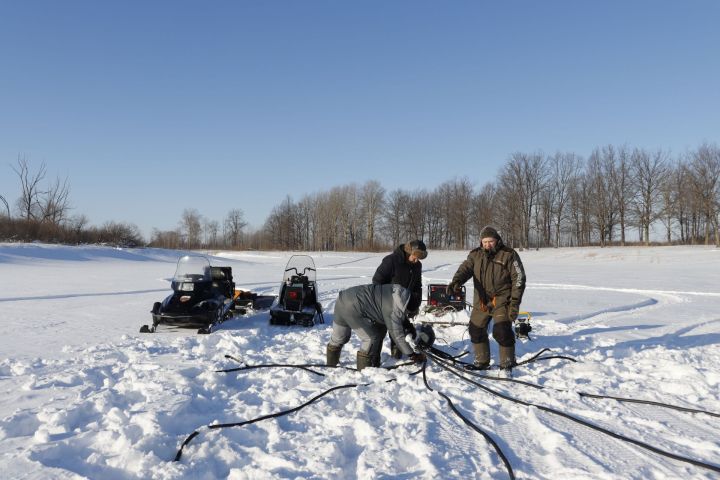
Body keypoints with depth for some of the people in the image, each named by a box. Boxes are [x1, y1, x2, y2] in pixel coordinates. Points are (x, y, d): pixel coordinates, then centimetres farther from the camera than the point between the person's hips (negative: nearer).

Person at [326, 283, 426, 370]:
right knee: (372, 338, 2)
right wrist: (413, 355, 1)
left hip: (343, 298, 10)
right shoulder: (394, 308, -14)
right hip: (352, 307, -10)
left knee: (338, 338, 25)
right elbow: (397, 335, -8)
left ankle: (330, 366, 41)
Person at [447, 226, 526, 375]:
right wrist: (455, 282, -33)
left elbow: (519, 279, -7)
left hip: (502, 300, -5)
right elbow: (465, 269, -10)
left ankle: (507, 364, 0)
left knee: (502, 331, -18)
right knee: (476, 330, 11)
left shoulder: (509, 255, -7)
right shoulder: (475, 255, 4)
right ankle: (482, 362, 30)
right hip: (481, 300, 5)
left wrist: (515, 302, -13)